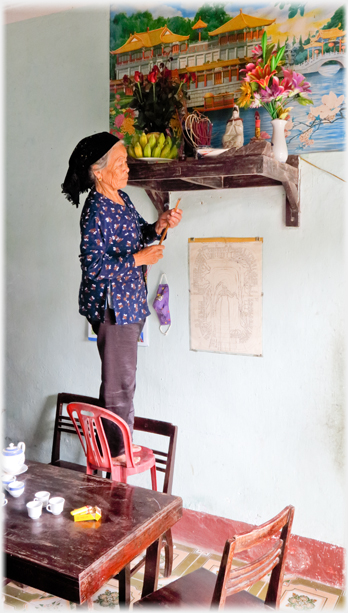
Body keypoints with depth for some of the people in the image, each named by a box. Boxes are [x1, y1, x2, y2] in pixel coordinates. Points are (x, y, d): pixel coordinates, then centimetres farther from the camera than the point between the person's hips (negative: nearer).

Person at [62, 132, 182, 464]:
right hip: (111, 304, -9)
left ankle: (120, 441, 35)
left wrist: (158, 225, 0)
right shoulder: (96, 211, -20)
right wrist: (139, 259, -21)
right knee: (120, 379, 2)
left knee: (123, 375, 19)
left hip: (129, 301, 9)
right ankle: (115, 451, 19)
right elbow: (93, 266, -24)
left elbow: (137, 235, 19)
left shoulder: (122, 198, 7)